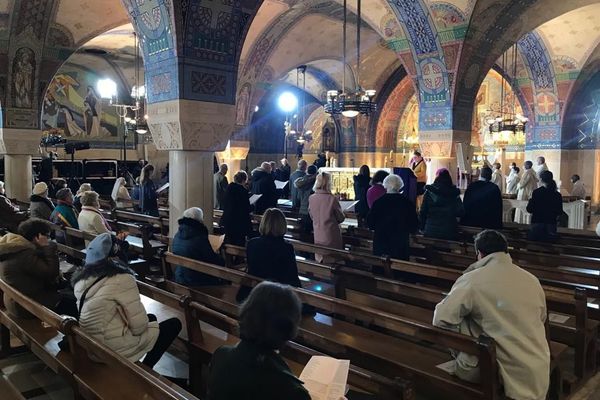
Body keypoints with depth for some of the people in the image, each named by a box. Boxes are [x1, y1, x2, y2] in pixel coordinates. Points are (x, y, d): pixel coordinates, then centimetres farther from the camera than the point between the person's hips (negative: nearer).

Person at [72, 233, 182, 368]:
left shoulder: (80, 280, 0)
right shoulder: (122, 280, -23)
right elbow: (139, 325, -20)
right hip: (116, 348, -8)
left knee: (151, 318, 25)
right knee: (174, 324, 8)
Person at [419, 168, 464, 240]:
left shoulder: (429, 192, -3)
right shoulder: (454, 193, -2)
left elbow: (422, 212, -2)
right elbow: (460, 212, -3)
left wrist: (422, 227, 9)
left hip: (431, 231, 0)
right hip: (449, 232, 1)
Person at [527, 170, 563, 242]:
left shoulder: (536, 192, -10)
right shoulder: (557, 195, 1)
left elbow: (529, 209, -8)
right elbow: (559, 212, 8)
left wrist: (530, 200, 11)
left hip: (537, 223, -3)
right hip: (551, 224, 3)